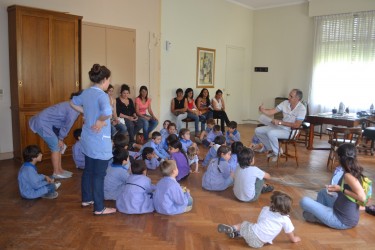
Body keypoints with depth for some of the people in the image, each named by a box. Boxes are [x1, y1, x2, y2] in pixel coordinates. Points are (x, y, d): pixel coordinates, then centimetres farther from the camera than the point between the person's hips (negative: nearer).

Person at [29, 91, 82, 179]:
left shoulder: (71, 106, 11)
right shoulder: (74, 110, -21)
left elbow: (64, 125, 13)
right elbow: (67, 126, -13)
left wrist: (60, 139, 12)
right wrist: (61, 139, -1)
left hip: (45, 122, 10)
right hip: (42, 123, -10)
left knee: (58, 146, 13)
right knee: (56, 147, -4)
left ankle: (59, 169, 22)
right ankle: (56, 173, 7)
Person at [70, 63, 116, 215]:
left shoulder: (86, 92, 5)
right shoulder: (101, 95, -20)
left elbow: (73, 103, 24)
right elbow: (107, 112, -40)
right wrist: (100, 121, -21)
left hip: (87, 138, 9)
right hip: (100, 141, -9)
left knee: (88, 170, 21)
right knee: (99, 174, 1)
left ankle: (86, 199, 36)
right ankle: (99, 208, 11)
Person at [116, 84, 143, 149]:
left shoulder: (130, 100, 17)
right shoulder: (117, 100, -4)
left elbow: (133, 111, 15)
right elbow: (118, 113, -14)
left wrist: (135, 116, -8)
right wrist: (128, 117, -20)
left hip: (131, 117, 6)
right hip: (122, 118, -6)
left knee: (140, 124, -21)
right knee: (131, 124, -35)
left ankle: (129, 137, -8)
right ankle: (132, 142, -16)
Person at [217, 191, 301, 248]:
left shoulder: (265, 209, 11)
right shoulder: (285, 220, 1)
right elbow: (293, 240, 9)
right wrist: (296, 238, 32)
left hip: (250, 231, 1)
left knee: (244, 223, 30)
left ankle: (232, 228, 2)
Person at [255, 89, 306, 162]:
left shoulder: (301, 108, -19)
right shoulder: (285, 103, -2)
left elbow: (296, 125, -24)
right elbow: (271, 112, -2)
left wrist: (280, 122, -26)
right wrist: (263, 110, -23)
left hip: (290, 131, -8)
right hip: (280, 126, 8)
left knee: (271, 133, -33)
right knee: (258, 130, 2)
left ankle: (277, 153, -8)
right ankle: (272, 150, 14)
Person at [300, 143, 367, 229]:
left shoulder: (348, 176, -25)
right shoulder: (355, 172, 1)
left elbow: (362, 197, -31)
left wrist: (341, 189, -22)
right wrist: (336, 188, 3)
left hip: (342, 221, -9)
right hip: (349, 217, 9)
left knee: (304, 201, -13)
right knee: (323, 192, 28)